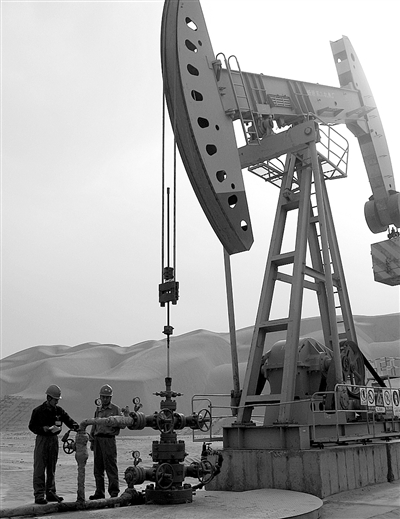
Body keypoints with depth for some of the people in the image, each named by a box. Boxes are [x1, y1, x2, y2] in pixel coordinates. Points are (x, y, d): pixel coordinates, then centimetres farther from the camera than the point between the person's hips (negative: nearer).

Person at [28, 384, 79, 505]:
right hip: (42, 439, -4)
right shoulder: (38, 411, -6)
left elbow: (69, 420, 4)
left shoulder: (59, 410, 5)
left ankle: (50, 493, 19)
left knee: (52, 468, 11)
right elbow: (31, 426, -3)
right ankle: (39, 495, 2)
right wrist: (43, 429, -19)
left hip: (54, 440, 5)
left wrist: (76, 426, -16)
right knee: (39, 469, -4)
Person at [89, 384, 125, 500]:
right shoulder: (98, 410, 19)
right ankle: (100, 492, 17)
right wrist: (92, 441, 20)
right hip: (98, 439, 6)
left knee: (111, 467, -6)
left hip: (108, 439, -6)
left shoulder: (115, 409, 3)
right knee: (98, 468, 9)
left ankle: (114, 492, -1)